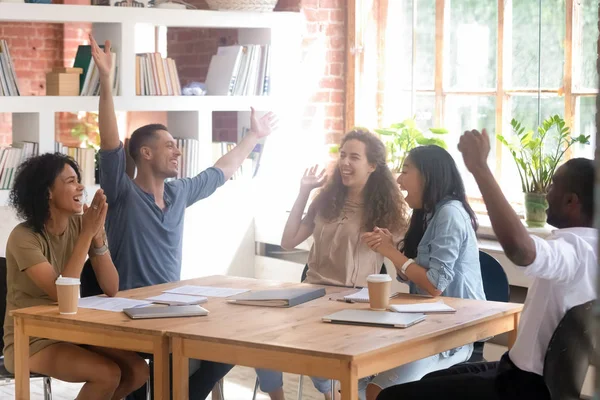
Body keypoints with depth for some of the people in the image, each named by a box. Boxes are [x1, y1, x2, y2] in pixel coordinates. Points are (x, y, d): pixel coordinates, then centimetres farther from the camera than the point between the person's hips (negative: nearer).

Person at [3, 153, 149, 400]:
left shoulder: (79, 225, -2)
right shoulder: (24, 237, -18)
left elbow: (111, 289, -6)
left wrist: (97, 234, -19)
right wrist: (87, 234, -25)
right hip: (30, 340, -6)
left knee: (137, 370, -12)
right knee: (108, 374, -25)